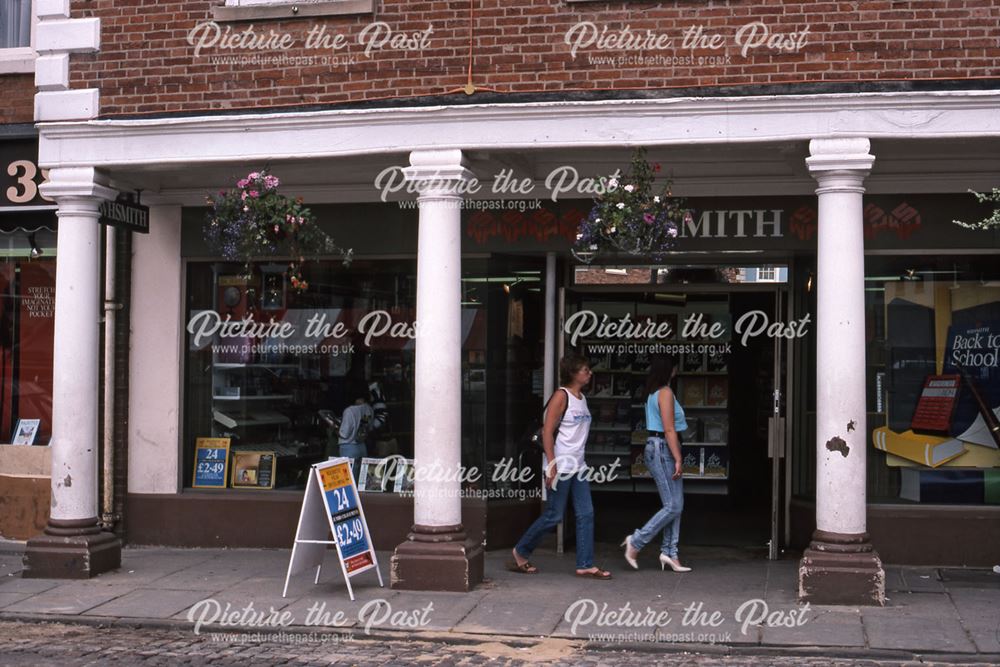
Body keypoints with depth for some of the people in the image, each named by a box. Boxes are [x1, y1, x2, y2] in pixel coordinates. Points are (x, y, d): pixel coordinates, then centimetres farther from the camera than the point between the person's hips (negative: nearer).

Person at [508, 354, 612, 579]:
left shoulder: (582, 398, 14)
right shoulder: (561, 396, -11)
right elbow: (547, 432, -15)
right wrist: (552, 466, -20)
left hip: (578, 466, 8)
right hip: (561, 466, -8)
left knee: (586, 514, 3)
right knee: (553, 516, -2)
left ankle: (585, 565, 6)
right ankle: (520, 552, 14)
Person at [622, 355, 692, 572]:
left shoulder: (654, 393, 16)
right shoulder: (665, 393, -14)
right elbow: (669, 429, -19)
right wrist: (678, 459, -19)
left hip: (655, 446, 10)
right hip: (663, 448, -10)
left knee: (675, 505, 9)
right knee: (673, 506, -7)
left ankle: (669, 552, 9)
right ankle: (636, 541, -3)